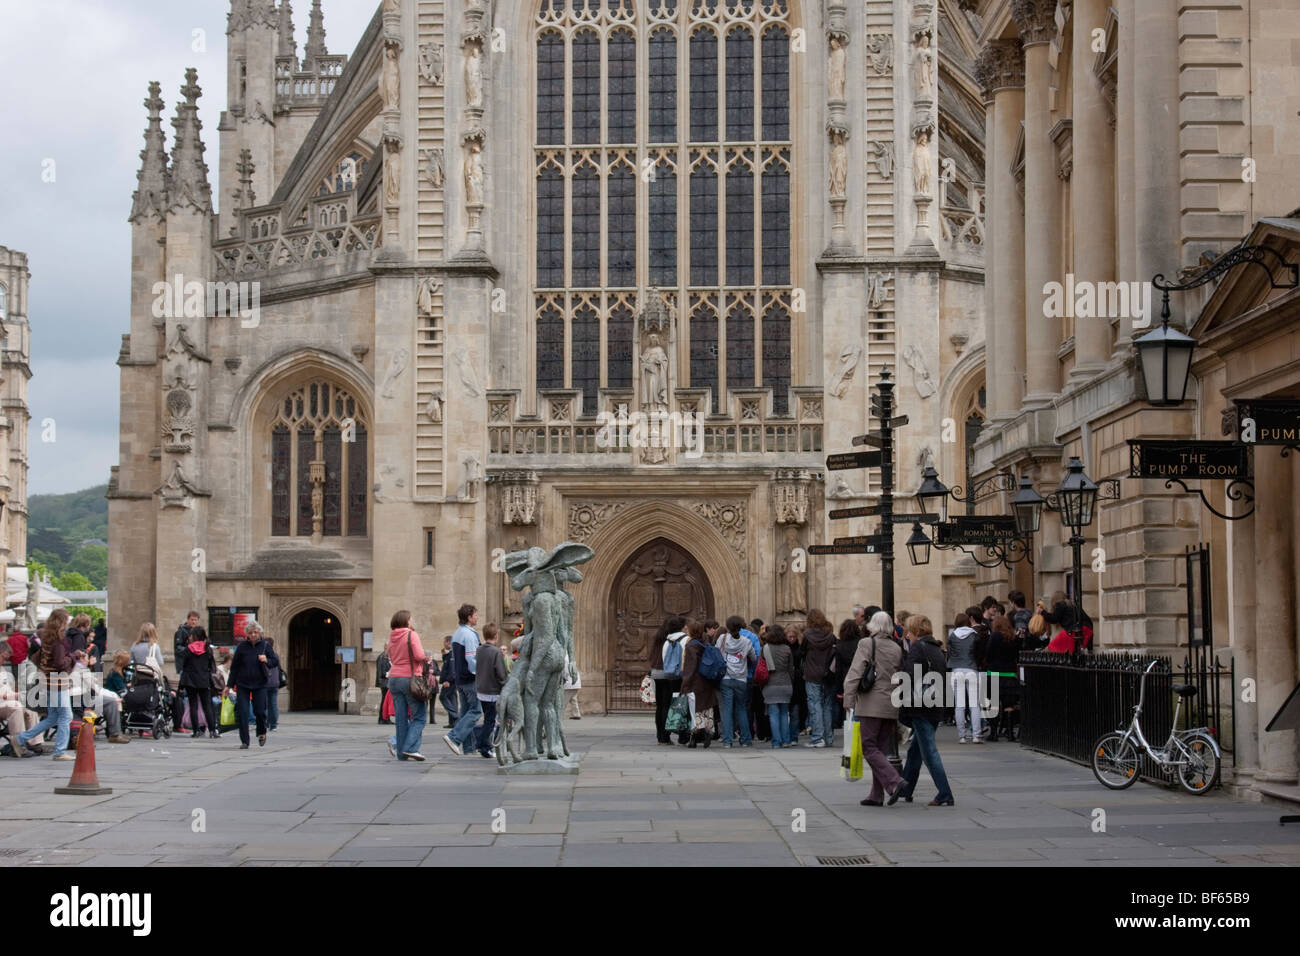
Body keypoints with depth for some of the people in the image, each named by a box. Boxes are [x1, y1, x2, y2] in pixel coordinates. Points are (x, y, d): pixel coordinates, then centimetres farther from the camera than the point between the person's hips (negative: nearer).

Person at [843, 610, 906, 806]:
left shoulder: (866, 644, -6)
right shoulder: (897, 648, 10)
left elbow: (855, 673, -13)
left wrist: (848, 699, -12)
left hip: (871, 705, -6)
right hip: (891, 705, 6)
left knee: (869, 748, -2)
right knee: (881, 749, 11)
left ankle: (894, 782, -19)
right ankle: (877, 795, 11)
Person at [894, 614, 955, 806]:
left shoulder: (917, 648, -10)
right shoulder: (936, 649, 15)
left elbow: (910, 677, -16)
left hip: (921, 709, -9)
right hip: (935, 708, 9)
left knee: (929, 752, -7)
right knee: (915, 750, 19)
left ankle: (945, 796, -9)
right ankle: (905, 790, 29)